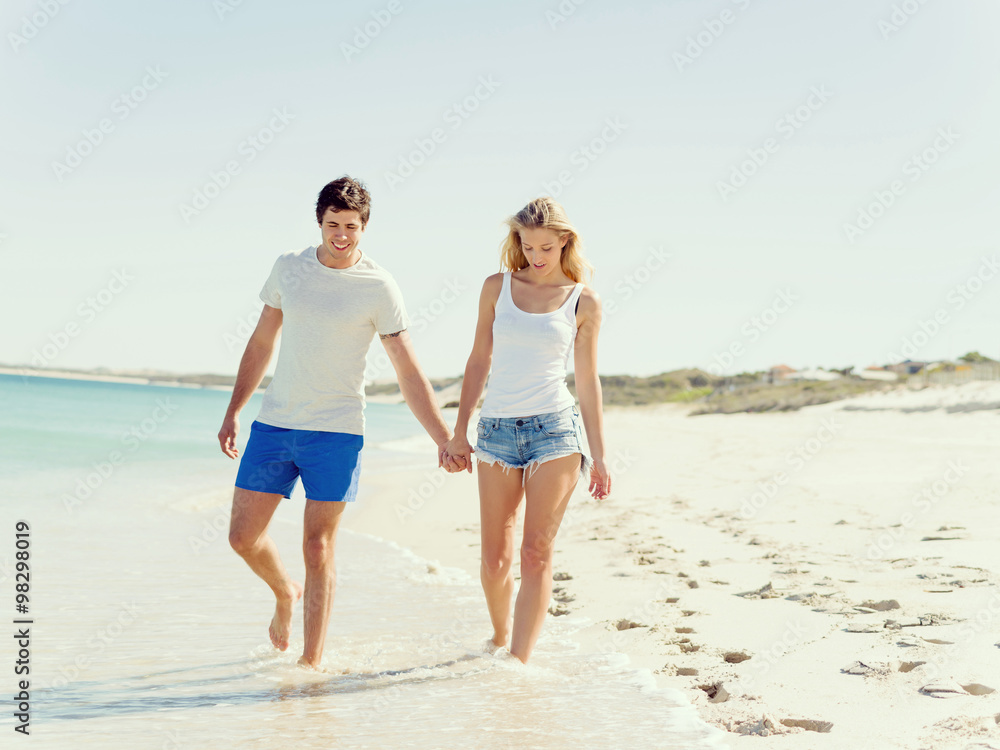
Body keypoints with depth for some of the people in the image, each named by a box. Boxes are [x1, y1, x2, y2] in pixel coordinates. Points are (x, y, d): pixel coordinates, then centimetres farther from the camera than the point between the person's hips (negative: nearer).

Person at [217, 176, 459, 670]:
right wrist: (233, 412, 13)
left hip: (336, 430, -4)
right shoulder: (288, 268, 5)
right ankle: (285, 593, 35)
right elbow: (261, 344, 15)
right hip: (273, 424, 4)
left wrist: (445, 441, -9)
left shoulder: (378, 288, -6)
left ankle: (311, 663, 10)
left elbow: (409, 374, -4)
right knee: (243, 536, 4)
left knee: (318, 548, -2)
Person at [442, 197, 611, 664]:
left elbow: (587, 380, 7)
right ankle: (499, 637, 31)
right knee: (494, 558, 5)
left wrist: (598, 455, 6)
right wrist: (459, 432, 10)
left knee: (536, 552, -8)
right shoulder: (497, 287, 8)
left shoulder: (583, 302, 3)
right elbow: (479, 361, 12)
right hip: (497, 429, 2)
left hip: (555, 430, -2)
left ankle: (518, 661, -5)